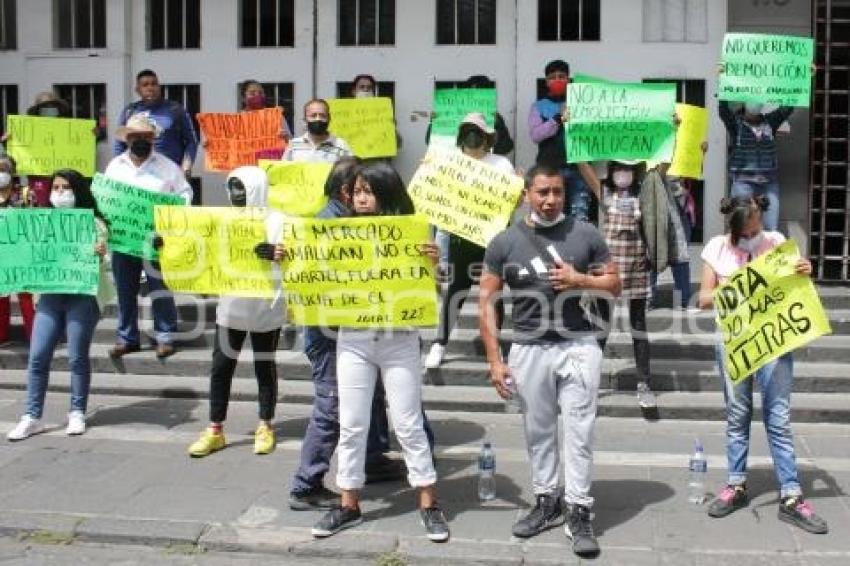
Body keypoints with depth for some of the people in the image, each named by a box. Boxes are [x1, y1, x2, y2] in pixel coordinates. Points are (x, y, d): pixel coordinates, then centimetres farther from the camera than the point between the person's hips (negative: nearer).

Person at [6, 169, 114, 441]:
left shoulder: (93, 223, -1)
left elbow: (103, 264, -6)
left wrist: (102, 255, -27)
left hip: (83, 296, -4)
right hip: (50, 295, 4)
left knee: (77, 357, 1)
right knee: (37, 357, 0)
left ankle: (77, 413, 14)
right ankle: (32, 417, 6)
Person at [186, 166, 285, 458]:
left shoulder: (276, 221, -6)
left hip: (266, 308, -4)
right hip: (231, 306, 4)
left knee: (264, 367, 8)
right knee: (221, 366, 4)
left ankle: (265, 427, 22)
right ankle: (215, 430, 14)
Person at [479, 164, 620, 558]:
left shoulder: (585, 234, 2)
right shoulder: (505, 242, 1)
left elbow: (614, 285, 10)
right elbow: (486, 301, 2)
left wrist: (579, 280, -11)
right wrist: (495, 360, -2)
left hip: (579, 346, -1)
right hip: (529, 349, 1)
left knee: (578, 431, -1)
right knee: (538, 431, 12)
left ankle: (579, 513, 7)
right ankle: (547, 501, 27)